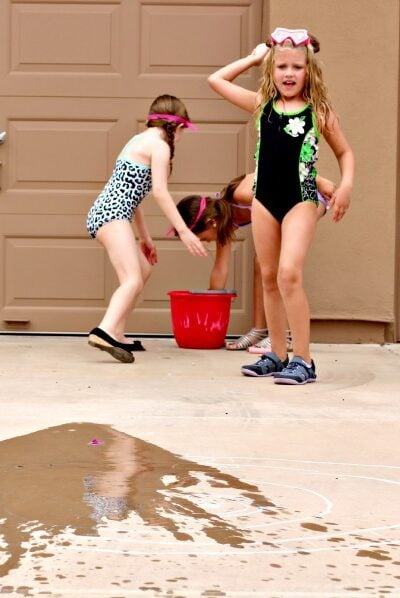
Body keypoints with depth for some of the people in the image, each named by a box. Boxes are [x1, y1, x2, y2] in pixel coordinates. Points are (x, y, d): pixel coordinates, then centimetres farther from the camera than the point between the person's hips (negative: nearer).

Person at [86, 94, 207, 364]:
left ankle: (117, 335, 21)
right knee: (133, 280, -22)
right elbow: (160, 192, -14)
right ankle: (105, 331, -42)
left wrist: (145, 237, 28)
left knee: (144, 269, 23)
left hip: (101, 213, 10)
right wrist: (184, 231, -15)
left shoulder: (139, 140, 24)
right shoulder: (160, 146, -4)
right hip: (113, 215, -10)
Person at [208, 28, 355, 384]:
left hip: (301, 200, -4)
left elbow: (344, 152, 6)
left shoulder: (319, 111, -3)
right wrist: (253, 58, 10)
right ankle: (278, 356, 20)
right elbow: (216, 80, 11)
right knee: (269, 277, 9)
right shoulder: (261, 105, 5)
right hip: (265, 199, 4)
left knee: (289, 274, -18)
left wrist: (346, 185, -10)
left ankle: (303, 360, -13)